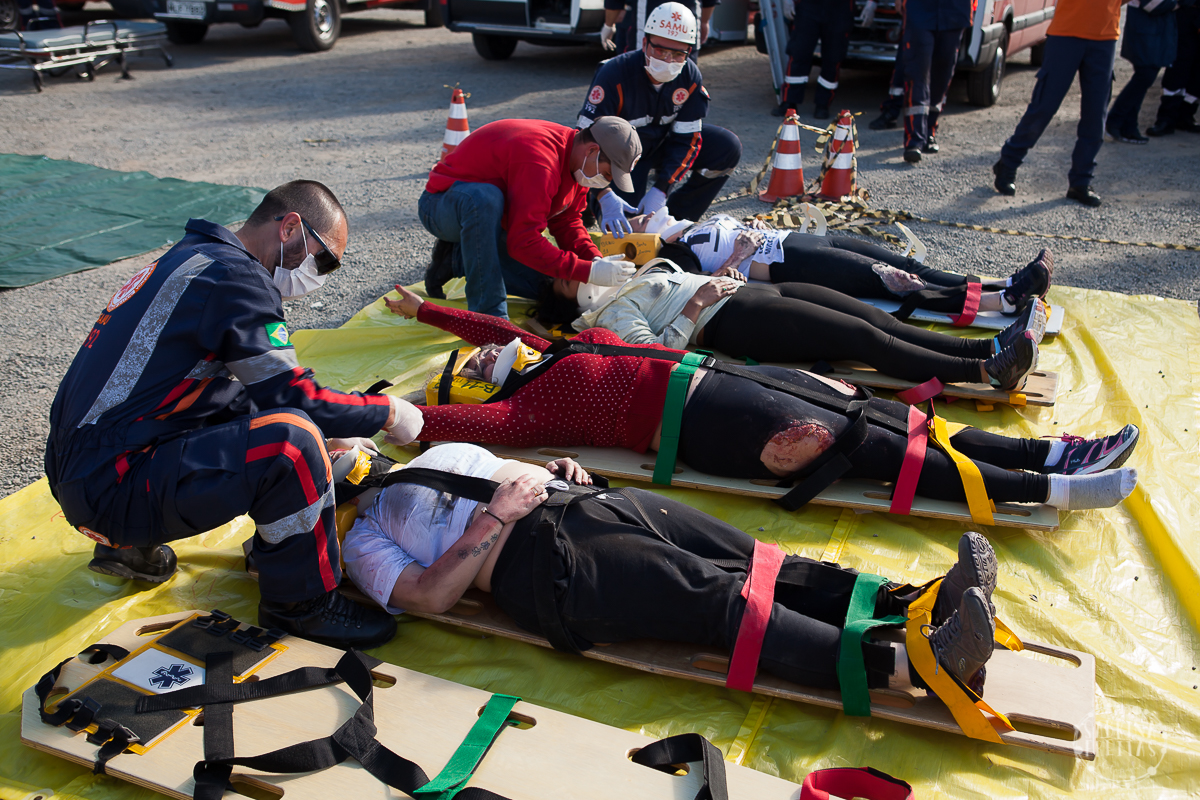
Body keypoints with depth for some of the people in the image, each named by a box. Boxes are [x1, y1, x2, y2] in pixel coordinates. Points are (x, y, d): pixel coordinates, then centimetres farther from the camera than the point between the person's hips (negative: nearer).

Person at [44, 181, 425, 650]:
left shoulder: (192, 259, 16)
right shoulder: (233, 275, -15)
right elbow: (295, 396, -17)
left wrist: (327, 433, 14)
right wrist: (387, 413, -3)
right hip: (108, 487, -10)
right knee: (290, 440, -25)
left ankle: (129, 545, 22)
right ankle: (301, 605, -4)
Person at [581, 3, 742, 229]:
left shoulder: (690, 77, -17)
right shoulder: (614, 74, -30)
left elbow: (687, 139, -15)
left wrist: (660, 191, -28)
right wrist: (605, 195, -46)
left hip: (661, 142, 5)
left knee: (727, 149, -13)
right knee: (623, 222, -23)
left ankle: (675, 217, -2)